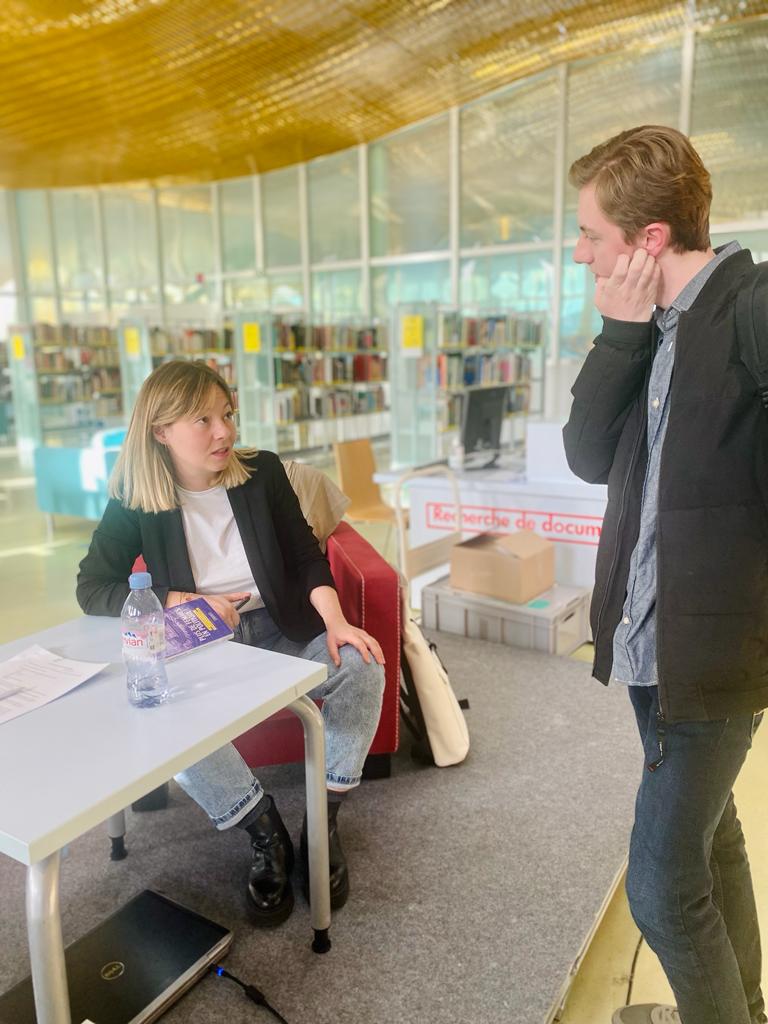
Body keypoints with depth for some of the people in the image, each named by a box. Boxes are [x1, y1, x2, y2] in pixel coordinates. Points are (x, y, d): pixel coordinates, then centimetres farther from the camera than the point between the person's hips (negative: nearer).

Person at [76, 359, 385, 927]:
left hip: (280, 629, 1)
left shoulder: (263, 471, -1)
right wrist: (182, 603, -16)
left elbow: (307, 557, 0)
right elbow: (92, 589, -2)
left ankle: (323, 822, -6)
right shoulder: (136, 502, -4)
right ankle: (267, 834, -11)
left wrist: (335, 621, -18)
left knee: (361, 666, -25)